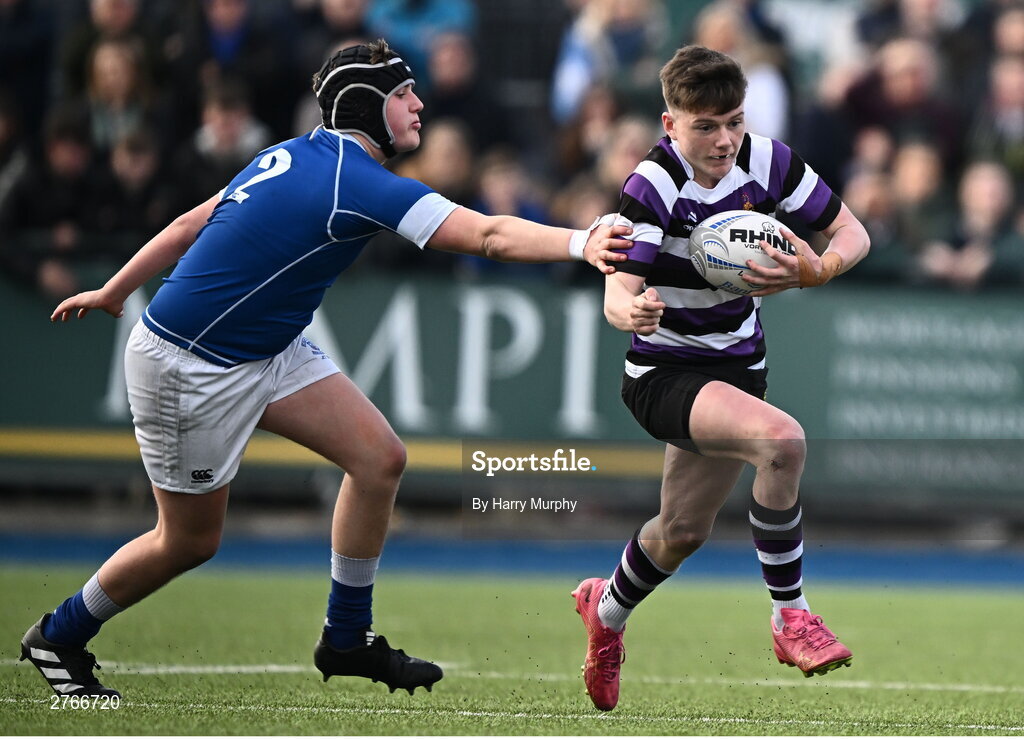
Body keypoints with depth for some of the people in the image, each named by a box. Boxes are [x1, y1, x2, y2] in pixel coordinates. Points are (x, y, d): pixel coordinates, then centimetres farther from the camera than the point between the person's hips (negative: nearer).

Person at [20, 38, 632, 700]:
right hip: (188, 366, -9)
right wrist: (581, 243, -39)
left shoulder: (295, 156, 3)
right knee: (190, 541, 4)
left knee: (380, 457, -1)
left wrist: (114, 292, 21)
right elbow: (490, 236, -33)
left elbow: (191, 224, 12)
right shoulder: (356, 182, -24)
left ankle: (347, 639, 10)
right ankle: (57, 639, 27)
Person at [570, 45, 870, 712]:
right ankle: (791, 617, -19)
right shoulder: (653, 186, -23)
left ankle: (607, 611, 49)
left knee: (683, 532, 17)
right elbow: (617, 295, -31)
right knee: (782, 439, -32)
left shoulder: (768, 162, -9)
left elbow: (853, 234, -1)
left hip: (737, 368, 6)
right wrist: (632, 311, -56)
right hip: (663, 373, -6)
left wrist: (815, 271, -24)